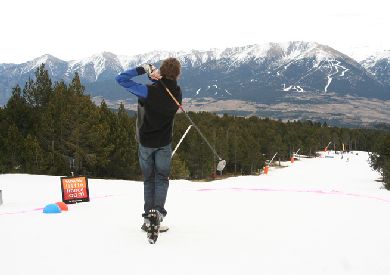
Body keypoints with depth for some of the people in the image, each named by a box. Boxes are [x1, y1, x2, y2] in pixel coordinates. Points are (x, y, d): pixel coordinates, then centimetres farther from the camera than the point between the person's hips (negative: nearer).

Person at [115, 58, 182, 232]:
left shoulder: (150, 92, -24)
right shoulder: (176, 93, -12)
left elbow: (121, 79, -24)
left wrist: (142, 69, -18)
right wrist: (155, 76, -9)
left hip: (145, 142, -1)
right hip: (164, 143, 1)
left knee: (148, 179, 14)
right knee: (162, 178, 11)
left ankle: (148, 216, 12)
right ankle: (158, 209, -12)